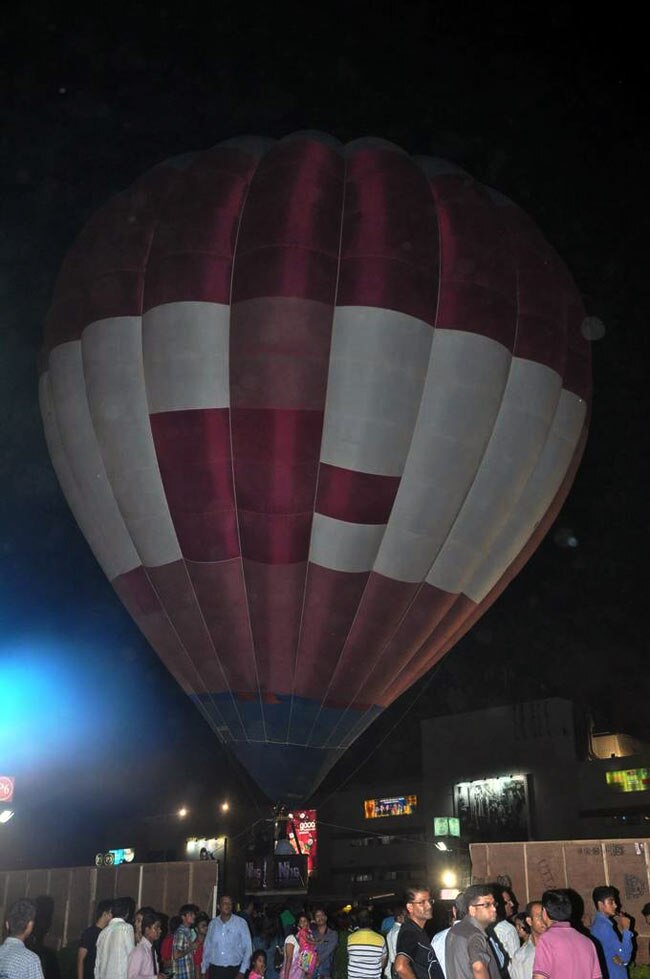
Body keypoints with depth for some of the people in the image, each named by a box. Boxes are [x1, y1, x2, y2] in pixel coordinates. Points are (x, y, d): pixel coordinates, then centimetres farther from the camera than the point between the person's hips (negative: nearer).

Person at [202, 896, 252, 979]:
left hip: (233, 970, -2)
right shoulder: (213, 923, 6)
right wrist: (204, 970, 11)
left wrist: (242, 971, -8)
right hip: (215, 970, 3)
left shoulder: (241, 923, -4)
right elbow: (207, 947, 13)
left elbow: (247, 947, -3)